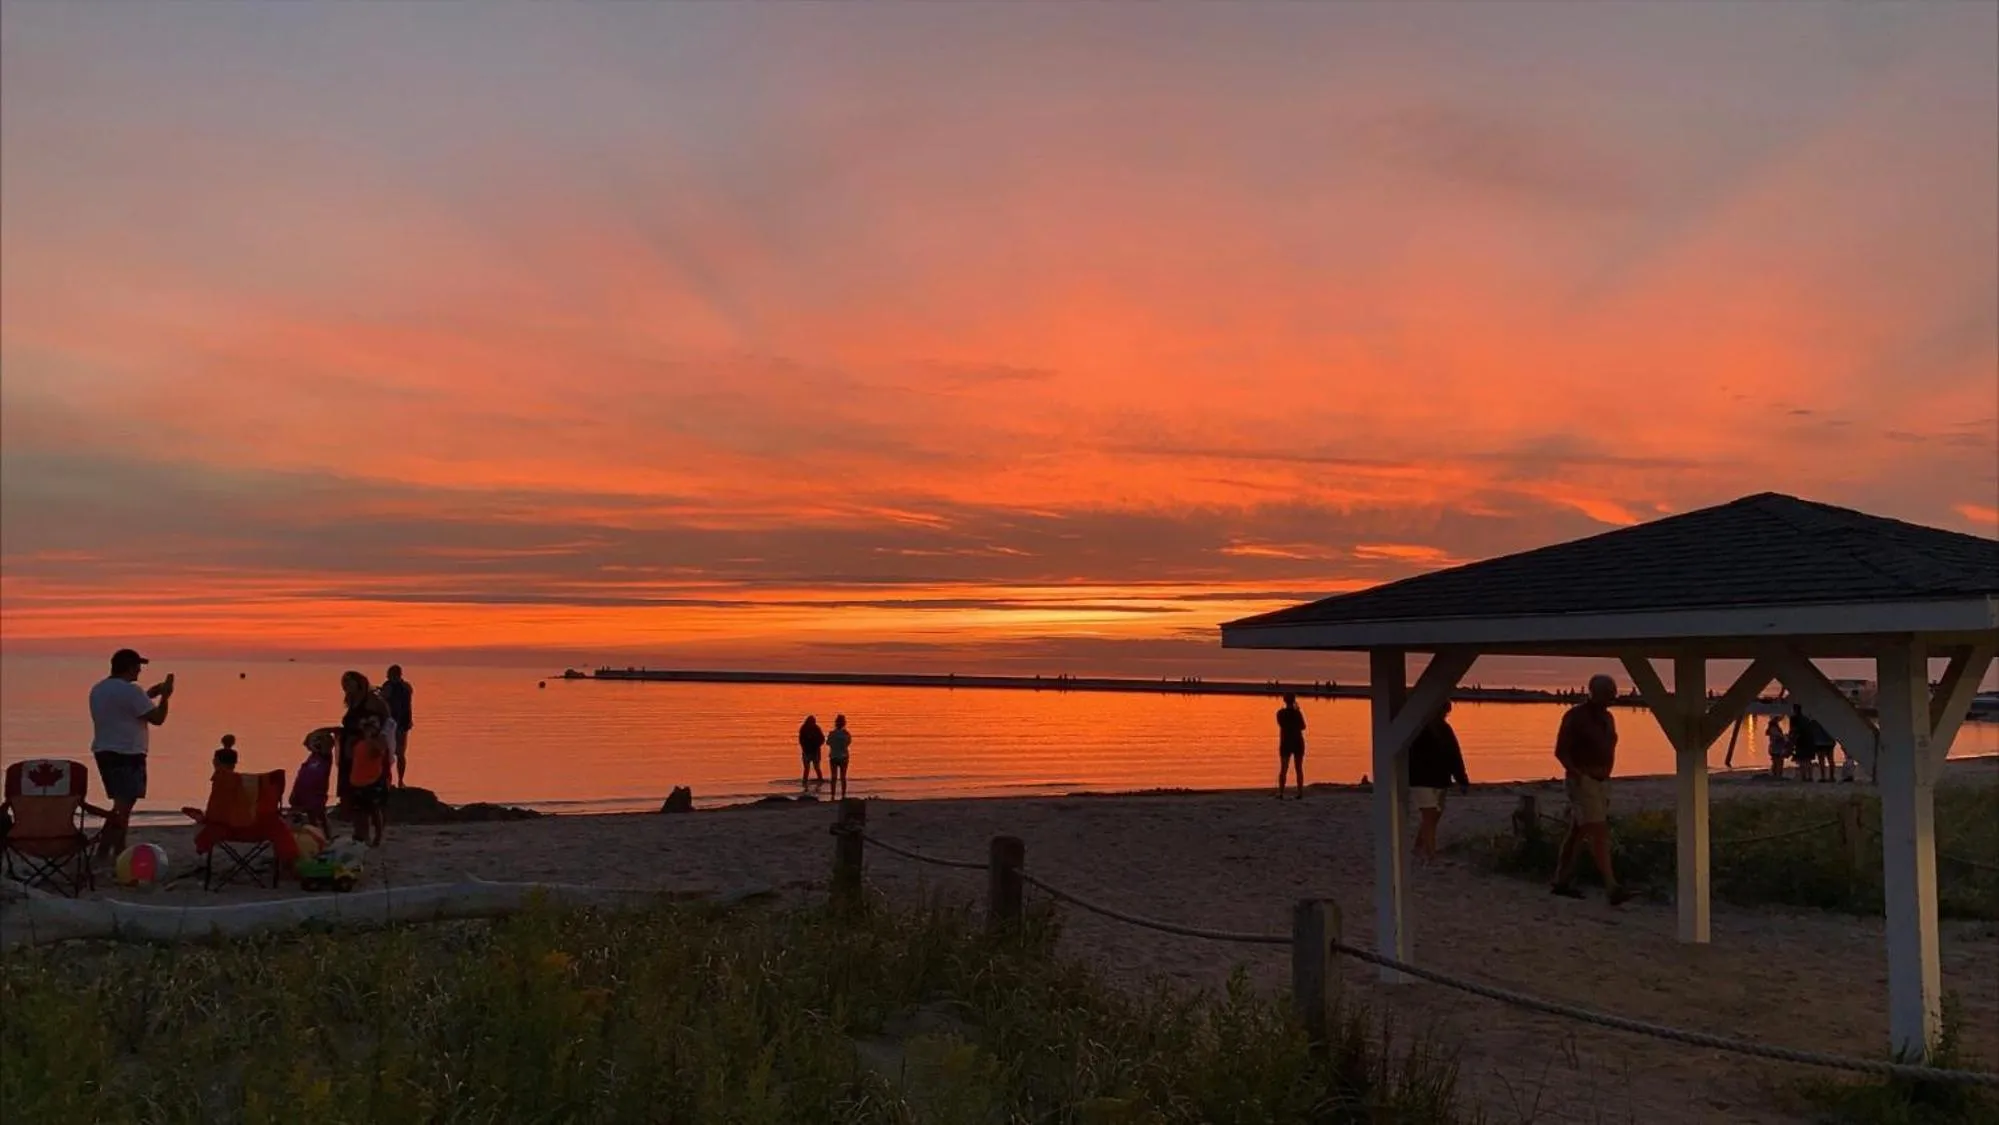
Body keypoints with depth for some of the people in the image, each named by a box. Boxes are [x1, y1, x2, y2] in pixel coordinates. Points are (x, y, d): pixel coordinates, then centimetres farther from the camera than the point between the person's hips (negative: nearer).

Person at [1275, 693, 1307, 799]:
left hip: (1286, 742, 1)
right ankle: (1300, 793, 3)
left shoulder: (1280, 713, -4)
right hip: (1298, 742, -1)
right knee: (1299, 769, 7)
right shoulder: (1297, 713, -11)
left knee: (1283, 769, 5)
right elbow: (1303, 727, 0)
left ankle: (1281, 793, -3)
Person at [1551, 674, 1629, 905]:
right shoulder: (1576, 716, -11)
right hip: (1582, 782, -8)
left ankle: (1561, 882, 20)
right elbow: (1560, 751, -13)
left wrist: (1606, 773, 14)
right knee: (1599, 833, -15)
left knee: (1577, 833, 13)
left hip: (1602, 782, 8)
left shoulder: (1607, 718, 13)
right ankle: (1613, 888, -20)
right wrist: (1579, 774, -22)